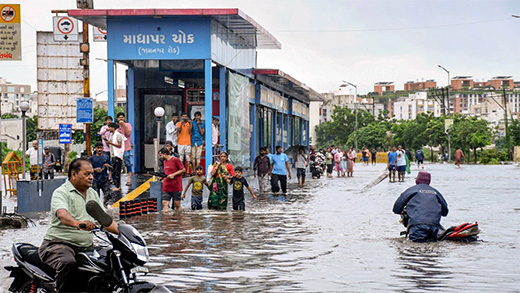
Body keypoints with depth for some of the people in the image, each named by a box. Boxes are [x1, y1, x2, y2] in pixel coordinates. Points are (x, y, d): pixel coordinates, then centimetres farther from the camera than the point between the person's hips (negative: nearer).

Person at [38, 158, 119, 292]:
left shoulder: (93, 193, 18)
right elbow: (62, 215, -27)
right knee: (69, 264, -37)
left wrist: (120, 232, 2)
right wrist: (78, 224, -48)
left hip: (86, 246, 8)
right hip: (59, 244, -8)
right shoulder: (61, 193, -7)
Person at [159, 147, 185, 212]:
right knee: (165, 203, -4)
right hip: (166, 187, 6)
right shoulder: (165, 161, 16)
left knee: (177, 204, 0)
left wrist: (173, 175, -14)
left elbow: (183, 170, -8)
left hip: (176, 187, -6)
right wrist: (162, 177, 9)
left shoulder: (175, 160, -7)